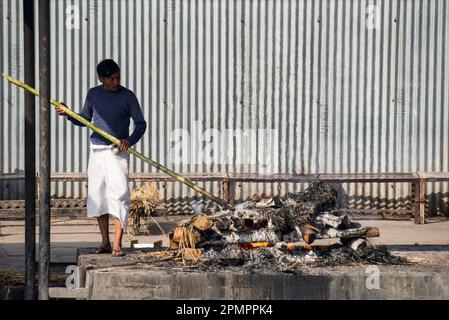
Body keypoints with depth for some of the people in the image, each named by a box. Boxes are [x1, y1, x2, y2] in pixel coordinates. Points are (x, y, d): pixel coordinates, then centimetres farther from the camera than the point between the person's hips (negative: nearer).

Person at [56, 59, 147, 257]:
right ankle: (105, 242, 16)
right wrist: (68, 114, 1)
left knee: (119, 193, -13)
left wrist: (130, 140, -19)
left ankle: (117, 245, -11)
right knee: (97, 196, 6)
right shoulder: (93, 94, 8)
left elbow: (141, 123, -1)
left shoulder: (127, 96, -3)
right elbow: (85, 120, 19)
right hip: (97, 150, 4)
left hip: (118, 151, -4)